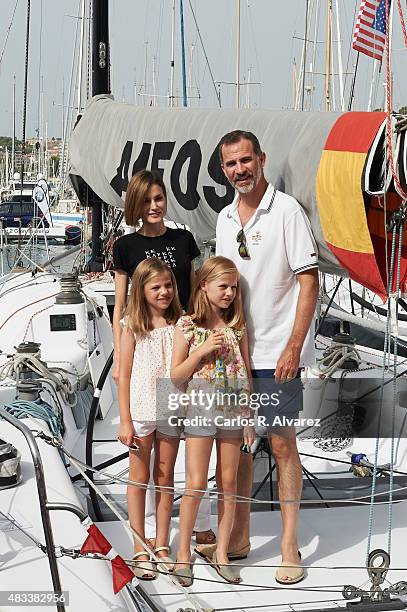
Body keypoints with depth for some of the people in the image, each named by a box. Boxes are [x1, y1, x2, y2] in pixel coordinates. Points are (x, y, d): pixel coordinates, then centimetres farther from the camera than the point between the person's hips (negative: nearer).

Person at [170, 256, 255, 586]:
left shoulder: (237, 326, 5)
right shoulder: (187, 325, -3)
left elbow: (247, 375, 8)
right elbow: (176, 376, -3)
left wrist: (249, 418, 5)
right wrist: (203, 350, -15)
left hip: (233, 409, 3)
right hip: (201, 408, -3)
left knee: (228, 484, 7)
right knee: (196, 485, -5)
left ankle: (222, 553, 17)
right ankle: (184, 553, 10)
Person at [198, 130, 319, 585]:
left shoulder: (286, 211, -10)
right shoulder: (224, 219, 10)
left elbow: (309, 282, -12)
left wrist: (293, 347, -17)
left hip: (276, 354, -6)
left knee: (282, 445, 1)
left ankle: (289, 545, 12)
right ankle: (238, 538, 24)